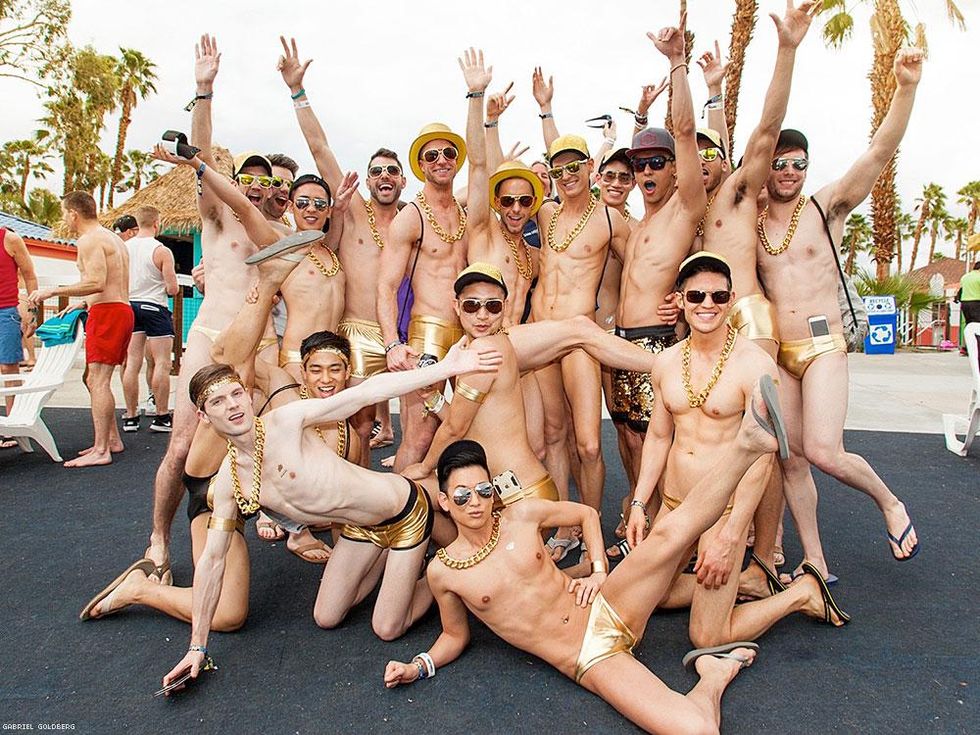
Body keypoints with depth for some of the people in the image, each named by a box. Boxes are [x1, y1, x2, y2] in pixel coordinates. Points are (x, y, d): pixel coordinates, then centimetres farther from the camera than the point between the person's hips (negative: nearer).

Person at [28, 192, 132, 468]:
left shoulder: (89, 240, -8)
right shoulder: (113, 238, 23)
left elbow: (96, 282, -21)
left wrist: (54, 290, -13)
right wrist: (84, 304, 24)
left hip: (107, 313, -10)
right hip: (122, 309, 10)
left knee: (98, 380, -11)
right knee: (94, 379, 15)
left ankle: (101, 451, -11)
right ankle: (112, 439, 19)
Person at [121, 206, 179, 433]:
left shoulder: (123, 248, 4)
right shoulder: (162, 251, -12)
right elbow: (173, 289, -13)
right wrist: (172, 285, 9)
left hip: (130, 306, 6)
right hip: (154, 308, -6)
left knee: (132, 363, 8)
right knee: (162, 364, 0)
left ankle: (131, 416, 13)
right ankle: (161, 417, 2)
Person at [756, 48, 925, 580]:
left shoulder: (827, 206, 1)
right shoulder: (749, 222, 9)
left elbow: (880, 151, -9)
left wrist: (906, 86, -20)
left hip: (823, 344, -3)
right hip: (776, 351, 4)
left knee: (823, 452, -16)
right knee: (790, 460, 5)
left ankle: (891, 504, 16)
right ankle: (814, 563, 19)